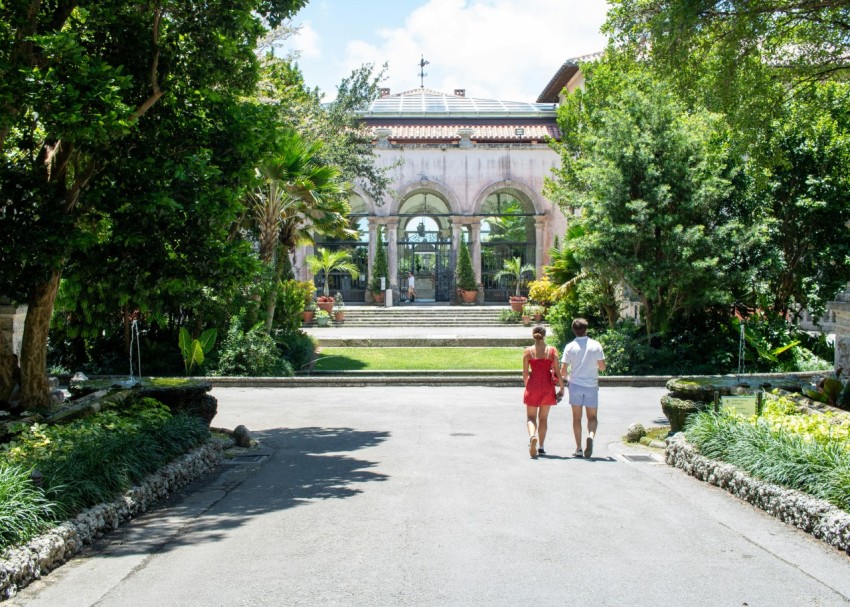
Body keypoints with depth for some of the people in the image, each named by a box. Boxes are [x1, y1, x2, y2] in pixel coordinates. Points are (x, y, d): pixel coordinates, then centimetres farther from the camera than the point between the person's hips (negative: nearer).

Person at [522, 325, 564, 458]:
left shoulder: (528, 351, -3)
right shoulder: (552, 350, -3)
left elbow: (525, 373, -1)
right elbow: (557, 371, -4)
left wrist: (526, 386, 14)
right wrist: (562, 387, 6)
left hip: (533, 385, -1)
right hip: (547, 387, 1)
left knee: (531, 417, 6)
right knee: (543, 418, 14)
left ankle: (532, 437, -24)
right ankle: (541, 447, 18)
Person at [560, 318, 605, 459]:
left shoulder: (570, 347, -5)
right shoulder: (595, 345, -3)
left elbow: (563, 370, -6)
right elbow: (602, 367, -1)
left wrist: (567, 377, 17)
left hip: (575, 385, 0)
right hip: (591, 385, 0)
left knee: (577, 418, 9)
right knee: (592, 417, 9)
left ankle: (578, 448, 9)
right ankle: (591, 436, -20)